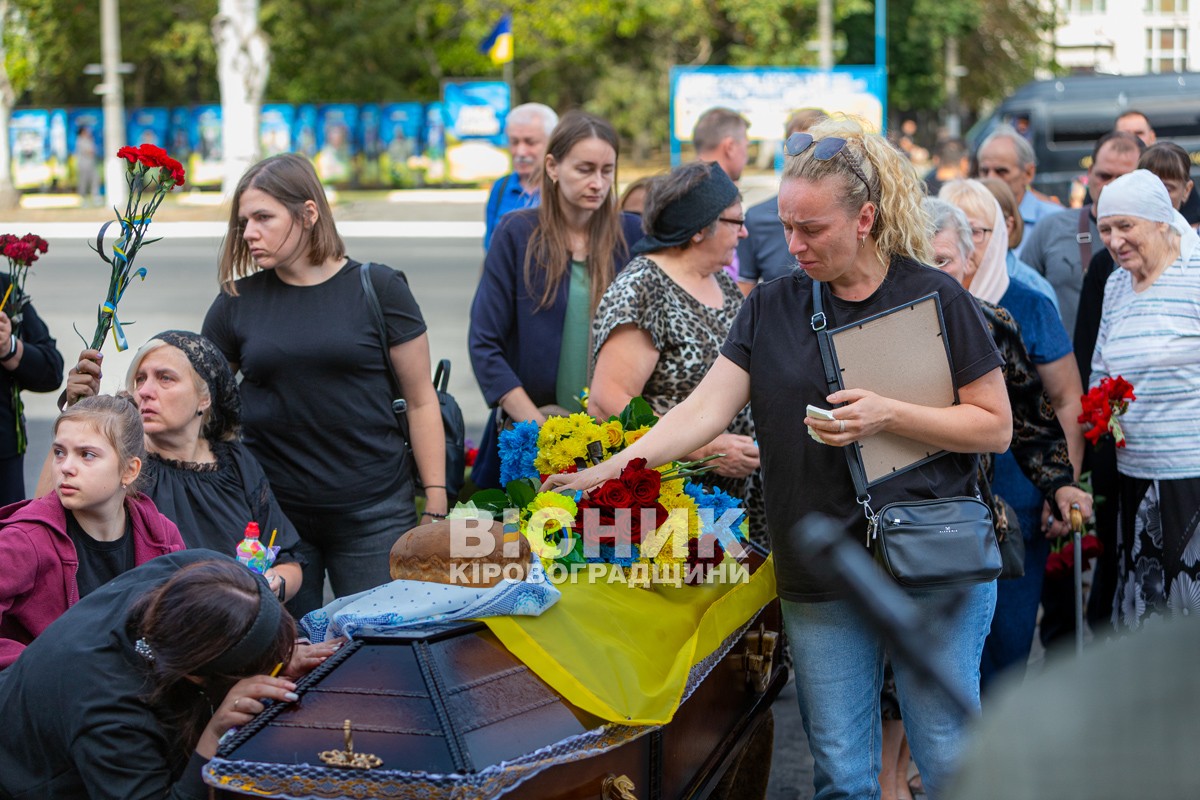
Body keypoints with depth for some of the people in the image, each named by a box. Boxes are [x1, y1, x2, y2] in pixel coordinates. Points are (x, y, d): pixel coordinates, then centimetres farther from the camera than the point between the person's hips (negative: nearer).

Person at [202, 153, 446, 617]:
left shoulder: (377, 289, 0)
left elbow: (421, 402, 2)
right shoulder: (237, 302, 6)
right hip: (270, 515, 2)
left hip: (373, 516, -2)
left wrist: (435, 508, -1)